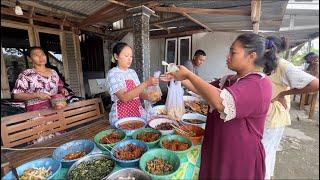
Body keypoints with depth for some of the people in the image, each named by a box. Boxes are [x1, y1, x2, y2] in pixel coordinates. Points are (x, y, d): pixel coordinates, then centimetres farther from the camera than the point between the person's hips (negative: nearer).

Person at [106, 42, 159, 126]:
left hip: (138, 112, 6)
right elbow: (124, 98, -24)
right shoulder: (113, 73, -10)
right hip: (121, 117, -5)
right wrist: (146, 83, -28)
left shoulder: (132, 72, 8)